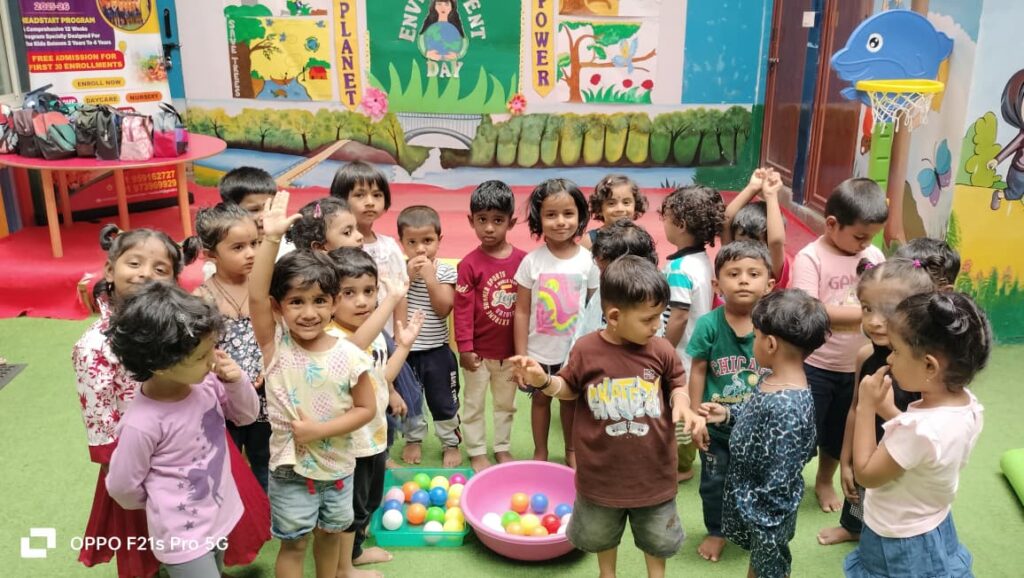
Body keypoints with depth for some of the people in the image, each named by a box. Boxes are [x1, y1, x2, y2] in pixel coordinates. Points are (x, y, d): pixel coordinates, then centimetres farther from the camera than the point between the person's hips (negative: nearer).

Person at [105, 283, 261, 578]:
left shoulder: (205, 380, -14)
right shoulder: (142, 424, -29)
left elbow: (247, 415, 1)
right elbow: (122, 487, -14)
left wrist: (236, 382, -19)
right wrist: (163, 505, 5)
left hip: (220, 516, 6)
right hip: (184, 536, -6)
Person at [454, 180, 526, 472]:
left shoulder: (523, 260, -6)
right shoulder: (470, 263, -13)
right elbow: (462, 308, -12)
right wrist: (465, 347, -14)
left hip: (511, 349, 3)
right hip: (479, 350, -2)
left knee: (506, 402, 19)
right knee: (474, 404, 12)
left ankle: (503, 447, 37)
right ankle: (477, 452, 28)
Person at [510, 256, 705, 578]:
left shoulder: (661, 351, -13)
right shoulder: (586, 351, -17)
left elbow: (676, 385, 3)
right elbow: (570, 389, 0)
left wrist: (683, 406, -18)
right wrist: (544, 381, -18)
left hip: (652, 468, 1)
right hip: (603, 468, 0)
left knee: (657, 537, 22)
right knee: (600, 534, 25)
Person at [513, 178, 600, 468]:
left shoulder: (588, 260, -8)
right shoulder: (532, 261, -11)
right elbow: (522, 312, -7)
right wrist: (521, 356, -8)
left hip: (575, 350, 1)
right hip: (539, 350, -1)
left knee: (570, 400, 18)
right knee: (540, 399, 17)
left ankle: (571, 450, 38)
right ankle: (540, 452, 35)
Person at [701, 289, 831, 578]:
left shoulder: (788, 406, -35)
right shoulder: (772, 380, -6)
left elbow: (780, 477, -30)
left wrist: (760, 515, -21)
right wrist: (728, 413, 8)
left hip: (768, 506, -8)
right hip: (749, 492, 8)